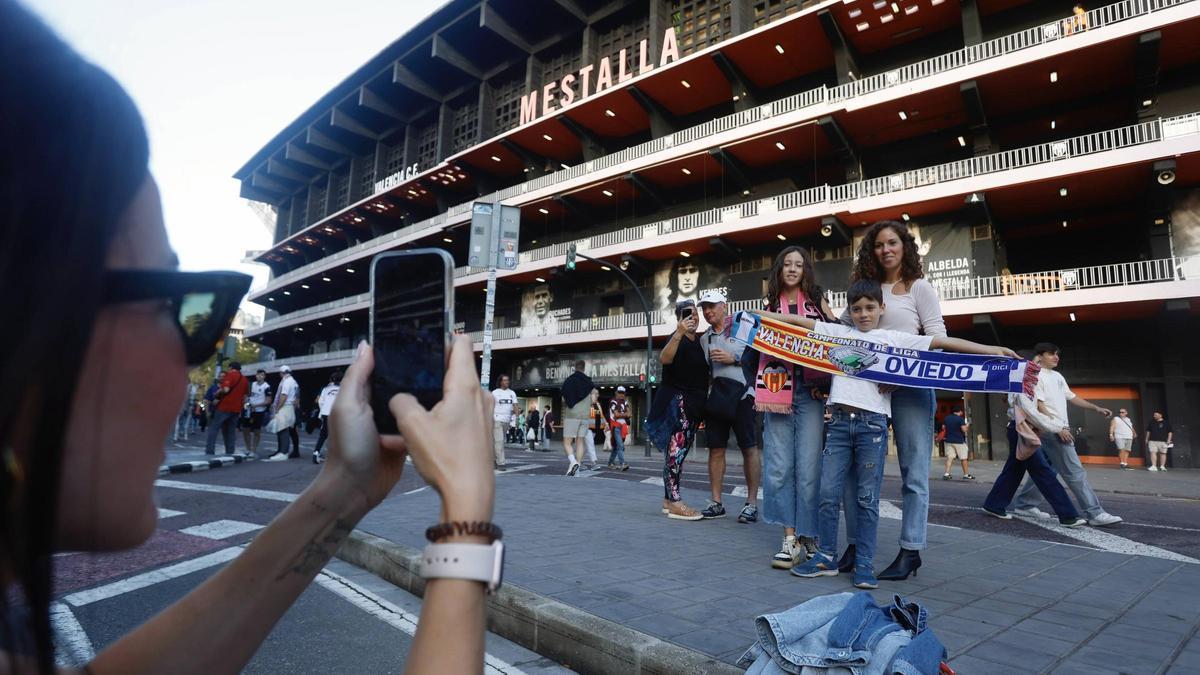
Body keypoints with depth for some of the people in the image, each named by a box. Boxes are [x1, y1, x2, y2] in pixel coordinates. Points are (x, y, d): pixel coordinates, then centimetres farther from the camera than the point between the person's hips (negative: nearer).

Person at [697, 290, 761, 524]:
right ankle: (716, 502, 11)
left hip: (740, 394, -5)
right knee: (715, 449, 5)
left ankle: (751, 503, 6)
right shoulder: (704, 338, 18)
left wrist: (733, 358, -13)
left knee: (749, 448, -1)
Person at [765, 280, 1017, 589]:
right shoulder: (839, 333, 14)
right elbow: (799, 320, 12)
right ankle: (825, 557, 15)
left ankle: (864, 564, 13)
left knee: (867, 498, 3)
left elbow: (942, 341, 6)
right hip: (839, 421, 2)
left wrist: (991, 349, 1)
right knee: (828, 493, 3)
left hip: (872, 423, -2)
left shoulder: (894, 338, 10)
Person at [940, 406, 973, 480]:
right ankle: (966, 475, 15)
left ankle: (946, 474, -6)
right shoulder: (960, 419, -13)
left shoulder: (946, 418, 6)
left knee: (949, 457, 2)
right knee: (963, 459, 7)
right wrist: (967, 425, 3)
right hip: (959, 441, -5)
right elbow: (964, 429, -17)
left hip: (949, 441, 5)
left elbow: (943, 427, 14)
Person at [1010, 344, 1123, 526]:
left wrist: (1096, 408, 14)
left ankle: (1024, 505, 19)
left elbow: (1071, 397, 24)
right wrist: (1058, 428, -20)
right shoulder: (1036, 376, -10)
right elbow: (1038, 406, -16)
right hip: (1052, 431, -10)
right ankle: (1095, 513, -5)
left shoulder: (1057, 376, 18)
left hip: (1058, 430, 10)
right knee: (1076, 472, -8)